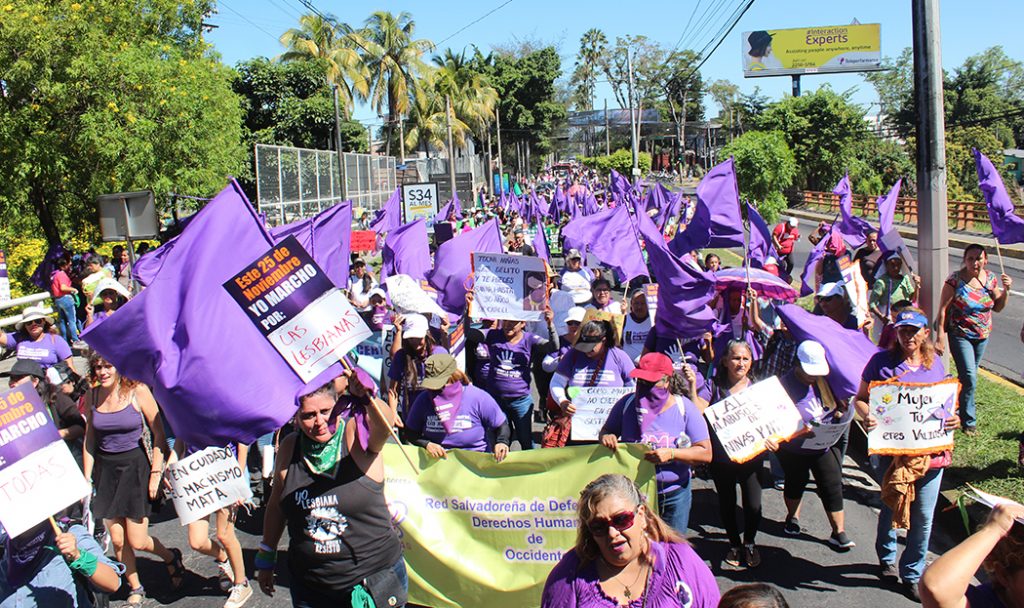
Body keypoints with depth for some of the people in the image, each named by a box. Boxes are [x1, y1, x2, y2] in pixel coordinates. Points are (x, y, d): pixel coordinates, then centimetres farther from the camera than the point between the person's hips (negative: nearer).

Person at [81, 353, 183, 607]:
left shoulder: (138, 392, -10)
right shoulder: (92, 396, 1)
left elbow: (159, 433, -7)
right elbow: (89, 440, 9)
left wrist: (156, 473, -10)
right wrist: (86, 479, 7)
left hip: (134, 466, -4)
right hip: (105, 469, 4)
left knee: (137, 541, -3)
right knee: (117, 540, 6)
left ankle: (171, 558, 29)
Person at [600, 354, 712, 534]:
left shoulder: (684, 408, -9)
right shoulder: (626, 404, -4)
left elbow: (706, 453, -10)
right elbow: (605, 431, 9)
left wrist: (671, 454, -25)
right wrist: (605, 438, -16)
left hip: (674, 495, -1)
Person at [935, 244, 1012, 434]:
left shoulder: (991, 279, -1)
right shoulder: (955, 280, -15)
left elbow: (997, 307, 9)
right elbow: (943, 309, -13)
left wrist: (1005, 290, -10)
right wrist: (940, 336, -18)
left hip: (983, 335, 5)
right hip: (960, 336, -5)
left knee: (969, 375, 17)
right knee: (969, 378, -9)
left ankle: (960, 409, 35)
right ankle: (969, 422, 5)